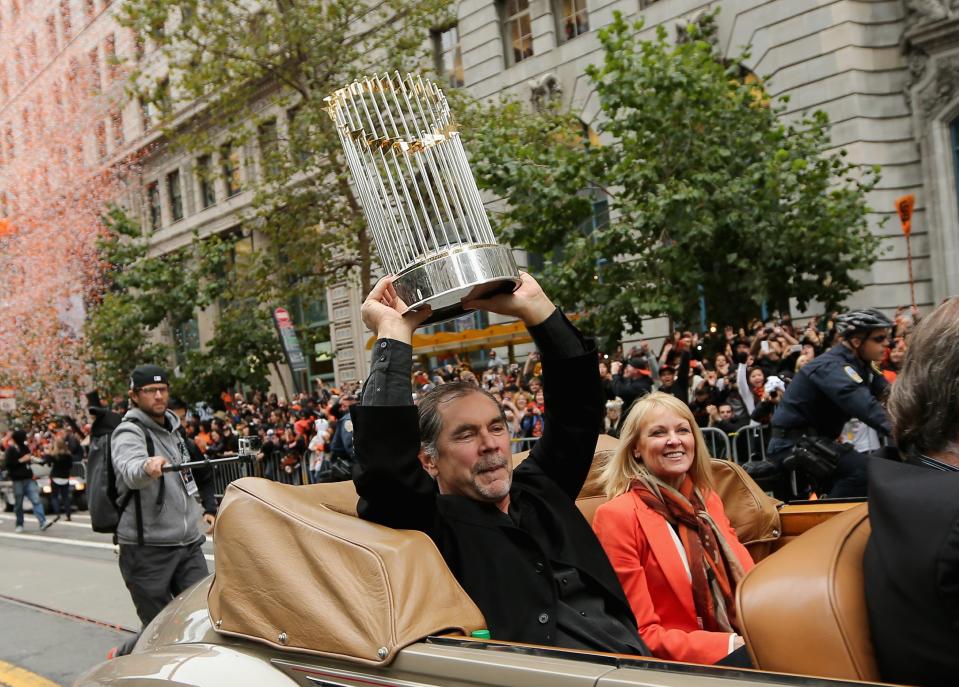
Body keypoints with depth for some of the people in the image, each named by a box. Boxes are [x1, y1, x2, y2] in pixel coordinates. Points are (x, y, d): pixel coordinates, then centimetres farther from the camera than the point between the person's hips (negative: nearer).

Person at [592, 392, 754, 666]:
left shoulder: (708, 500, 14)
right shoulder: (617, 516, -9)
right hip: (680, 663, -7)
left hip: (743, 644, 7)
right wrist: (730, 645, -21)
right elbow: (639, 635, -11)